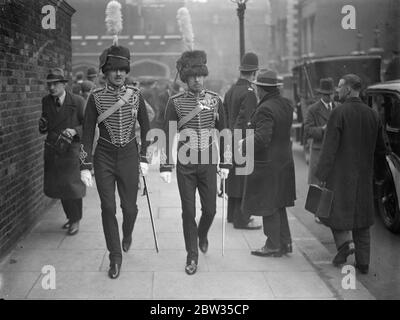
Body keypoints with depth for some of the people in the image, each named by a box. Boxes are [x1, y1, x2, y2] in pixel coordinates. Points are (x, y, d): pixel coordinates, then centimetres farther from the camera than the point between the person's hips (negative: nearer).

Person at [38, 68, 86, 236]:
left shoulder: (77, 102, -10)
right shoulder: (46, 101, 5)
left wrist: (74, 131, -23)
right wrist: (43, 126, -7)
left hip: (71, 149, -4)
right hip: (52, 149, 5)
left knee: (72, 186, -1)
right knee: (57, 187, 8)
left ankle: (76, 220, 19)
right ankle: (71, 217, 28)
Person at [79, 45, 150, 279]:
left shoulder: (135, 95, -1)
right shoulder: (96, 97, -4)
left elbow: (146, 128, 8)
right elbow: (88, 133, -1)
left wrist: (145, 158, 5)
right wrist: (86, 166, -4)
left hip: (129, 156, 1)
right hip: (104, 157, -1)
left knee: (130, 206, 5)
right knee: (108, 208, -1)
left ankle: (127, 234, 41)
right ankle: (115, 257, 13)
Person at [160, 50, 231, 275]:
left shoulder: (214, 100, 1)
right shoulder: (176, 102, -4)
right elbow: (169, 136, -1)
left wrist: (225, 163, 4)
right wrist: (166, 166, -6)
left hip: (208, 163, 2)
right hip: (185, 165, -1)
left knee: (210, 209, 6)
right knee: (188, 212, 2)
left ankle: (203, 235, 40)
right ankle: (192, 256, 17)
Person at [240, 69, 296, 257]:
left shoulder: (265, 109, -22)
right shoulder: (286, 104, 6)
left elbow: (262, 138, -29)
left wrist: (244, 144, -12)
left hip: (266, 165, -9)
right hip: (283, 161, 9)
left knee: (268, 207, 3)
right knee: (279, 205, 19)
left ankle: (274, 246, 14)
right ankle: (285, 242, 27)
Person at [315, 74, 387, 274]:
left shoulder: (339, 113, -13)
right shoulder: (372, 114, 6)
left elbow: (329, 147, -16)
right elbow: (380, 149, 12)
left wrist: (322, 175, -14)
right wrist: (381, 173, 23)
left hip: (341, 175, -5)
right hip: (364, 176, 5)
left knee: (335, 208, 12)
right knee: (361, 214, 12)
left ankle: (345, 242, -9)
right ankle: (363, 262, 15)